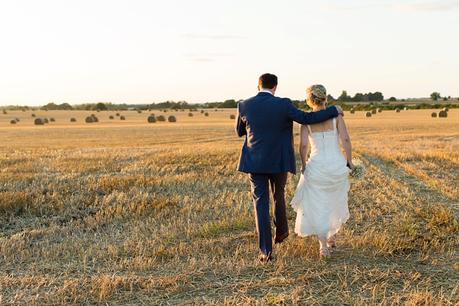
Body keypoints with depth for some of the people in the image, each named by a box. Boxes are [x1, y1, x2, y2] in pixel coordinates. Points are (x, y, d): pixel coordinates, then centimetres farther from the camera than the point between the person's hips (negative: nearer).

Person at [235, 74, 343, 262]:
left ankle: (266, 251, -3)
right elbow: (306, 119, -8)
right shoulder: (283, 105, -11)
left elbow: (239, 132, 10)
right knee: (278, 195, 25)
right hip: (279, 161, 0)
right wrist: (333, 111, 4)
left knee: (261, 203, 3)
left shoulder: (244, 106, -4)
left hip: (255, 162, 1)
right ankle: (281, 232, 40)